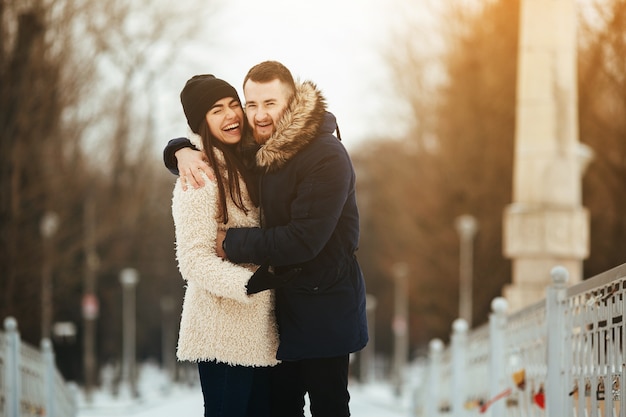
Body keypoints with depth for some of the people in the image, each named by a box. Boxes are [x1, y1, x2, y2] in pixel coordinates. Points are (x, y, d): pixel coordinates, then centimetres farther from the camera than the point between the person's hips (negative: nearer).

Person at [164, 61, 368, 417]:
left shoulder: (326, 157, -20)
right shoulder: (258, 148, 3)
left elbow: (303, 240, -26)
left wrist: (231, 242, -18)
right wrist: (182, 152, -8)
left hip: (323, 305, -7)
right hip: (281, 299, 7)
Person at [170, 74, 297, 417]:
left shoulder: (243, 164, 12)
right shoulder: (199, 177, -15)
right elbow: (194, 260, -19)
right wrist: (247, 282, -33)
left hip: (257, 324, 8)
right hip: (223, 328, -8)